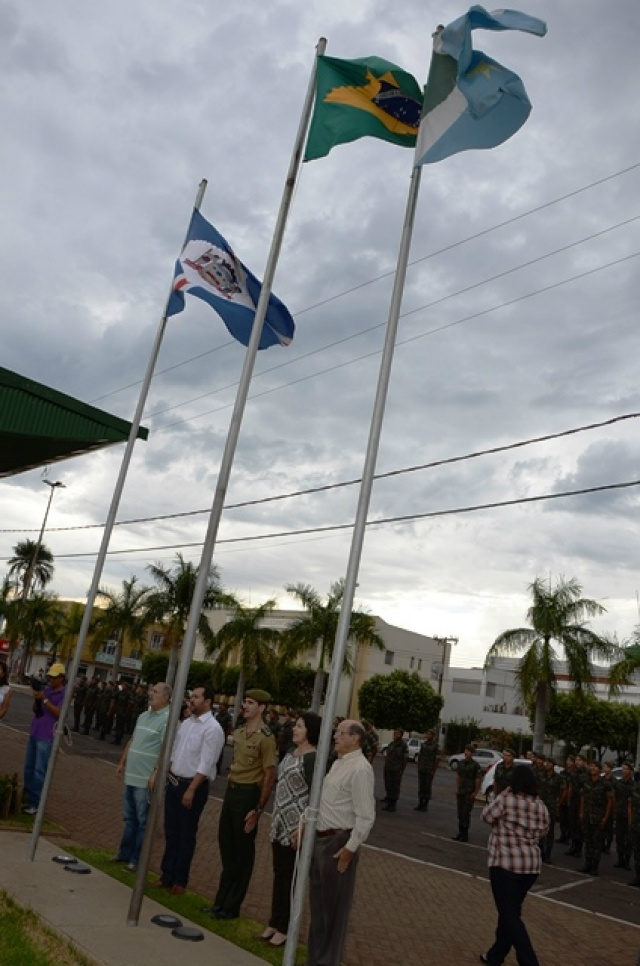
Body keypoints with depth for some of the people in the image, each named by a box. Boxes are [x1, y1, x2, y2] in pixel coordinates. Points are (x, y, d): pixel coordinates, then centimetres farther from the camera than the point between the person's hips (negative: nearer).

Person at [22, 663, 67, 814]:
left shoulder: (65, 693, -9)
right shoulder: (46, 688, 10)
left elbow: (58, 713, -18)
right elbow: (35, 710, 12)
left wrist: (44, 699, -21)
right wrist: (36, 698, -8)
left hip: (47, 737, -7)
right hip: (34, 733, 7)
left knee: (39, 771, -7)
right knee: (28, 767, 12)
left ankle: (35, 803, -2)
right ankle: (27, 798, 22)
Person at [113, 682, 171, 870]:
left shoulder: (168, 719, -16)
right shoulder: (144, 715, 12)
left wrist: (155, 775, -24)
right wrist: (122, 763, 19)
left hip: (146, 779, -8)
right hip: (131, 775, 8)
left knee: (143, 821, 2)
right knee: (130, 818, 18)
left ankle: (137, 859, 11)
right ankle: (125, 853, 30)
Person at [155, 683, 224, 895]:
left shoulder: (212, 729, -16)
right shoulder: (185, 723, 8)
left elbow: (205, 764, -19)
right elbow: (172, 752, 14)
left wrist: (191, 790, -21)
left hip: (194, 785, -7)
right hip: (173, 782, 7)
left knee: (186, 835, 7)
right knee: (171, 832, 15)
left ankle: (180, 880, 21)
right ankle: (167, 876, 28)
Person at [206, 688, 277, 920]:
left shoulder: (266, 738, -15)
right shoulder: (238, 733, 9)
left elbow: (269, 776, -15)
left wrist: (258, 809, -16)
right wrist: (231, 787, 13)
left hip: (249, 794, -8)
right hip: (231, 790, 8)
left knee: (243, 851, 5)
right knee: (226, 846, 16)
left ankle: (232, 906, 18)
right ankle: (221, 900, 30)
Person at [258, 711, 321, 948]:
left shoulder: (313, 758, -17)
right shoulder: (291, 752, 9)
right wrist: (275, 818, 17)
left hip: (296, 826, -8)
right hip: (280, 822, 8)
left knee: (289, 876, 4)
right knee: (279, 874, 15)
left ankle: (284, 928, 17)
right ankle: (274, 923, 27)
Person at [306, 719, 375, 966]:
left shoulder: (360, 769, -19)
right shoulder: (338, 763, 10)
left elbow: (366, 816, -22)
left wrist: (350, 848, -20)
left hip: (339, 842, -9)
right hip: (320, 838, 9)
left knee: (334, 905, 7)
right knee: (317, 902, 21)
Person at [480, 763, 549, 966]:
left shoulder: (505, 799, -13)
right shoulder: (540, 805, 3)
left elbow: (487, 817, -1)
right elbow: (543, 832, 14)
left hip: (505, 863, -6)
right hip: (531, 865, 6)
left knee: (509, 915, 0)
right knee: (510, 911, 19)